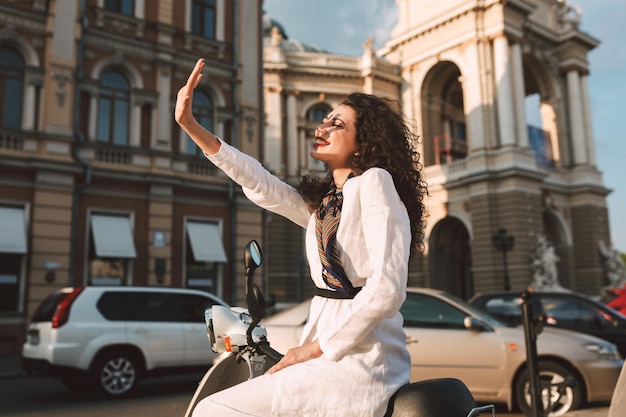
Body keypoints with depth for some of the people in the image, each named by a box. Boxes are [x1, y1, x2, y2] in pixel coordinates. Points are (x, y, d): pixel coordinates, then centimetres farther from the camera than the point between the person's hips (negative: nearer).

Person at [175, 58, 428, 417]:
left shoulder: (374, 181, -10)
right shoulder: (321, 203, 15)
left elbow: (388, 288, -19)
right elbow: (261, 185, 3)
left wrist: (318, 347, -14)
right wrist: (190, 125, -3)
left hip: (361, 360, -8)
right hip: (333, 353, 8)